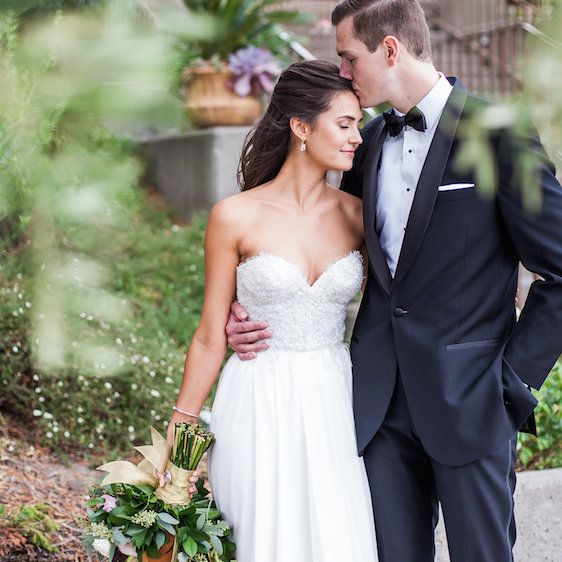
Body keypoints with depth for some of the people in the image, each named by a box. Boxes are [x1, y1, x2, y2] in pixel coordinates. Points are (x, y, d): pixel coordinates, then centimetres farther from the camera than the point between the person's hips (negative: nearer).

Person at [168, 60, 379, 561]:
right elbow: (211, 338, 0)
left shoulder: (356, 215, 3)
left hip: (335, 407, 3)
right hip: (261, 409, -3)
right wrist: (177, 436, 1)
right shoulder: (235, 217, -6)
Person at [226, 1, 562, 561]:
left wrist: (514, 376, -10)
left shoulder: (498, 136, -9)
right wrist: (258, 315, 4)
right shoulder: (369, 142, 10)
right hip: (381, 397, 5)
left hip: (469, 400, -5)